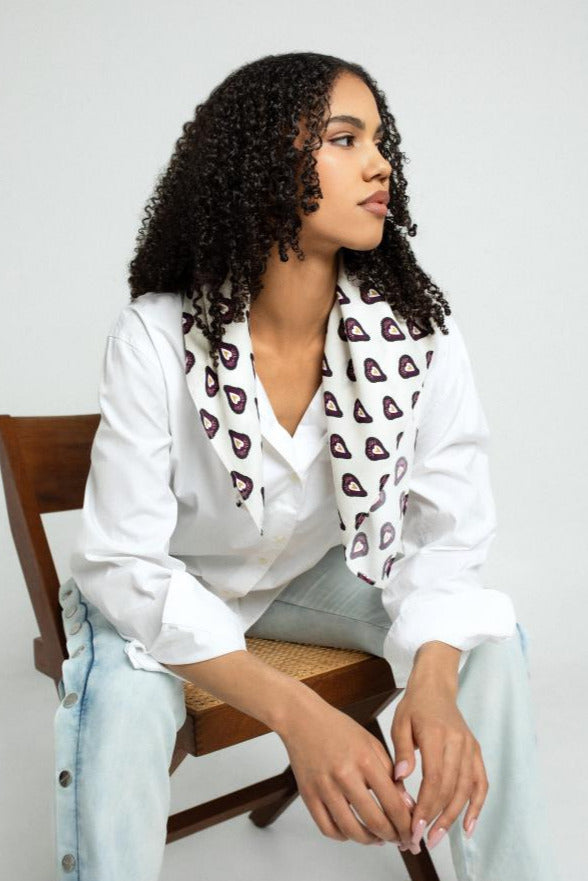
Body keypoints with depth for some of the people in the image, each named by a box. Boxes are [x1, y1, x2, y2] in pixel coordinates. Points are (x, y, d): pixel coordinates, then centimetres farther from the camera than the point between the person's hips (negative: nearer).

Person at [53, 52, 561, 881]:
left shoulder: (420, 332, -18)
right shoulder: (158, 337, -26)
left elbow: (446, 528, -14)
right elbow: (123, 561, -25)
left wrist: (432, 684, -34)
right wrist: (299, 715, -37)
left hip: (318, 578, 3)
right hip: (168, 596, -2)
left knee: (489, 636, -16)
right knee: (124, 697, -32)